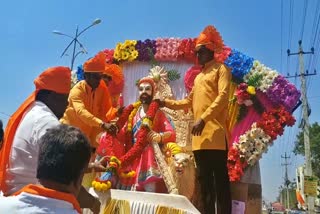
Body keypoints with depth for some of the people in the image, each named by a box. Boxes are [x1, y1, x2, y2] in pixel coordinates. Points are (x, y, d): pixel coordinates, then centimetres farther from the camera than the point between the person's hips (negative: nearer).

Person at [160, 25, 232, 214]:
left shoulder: (221, 69, 5)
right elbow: (189, 102, 27)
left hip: (216, 134, -7)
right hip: (199, 136, 7)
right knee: (205, 180, 8)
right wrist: (166, 103, 17)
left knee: (220, 180, -6)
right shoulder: (199, 77, 27)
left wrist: (203, 119, -21)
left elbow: (223, 96, -11)